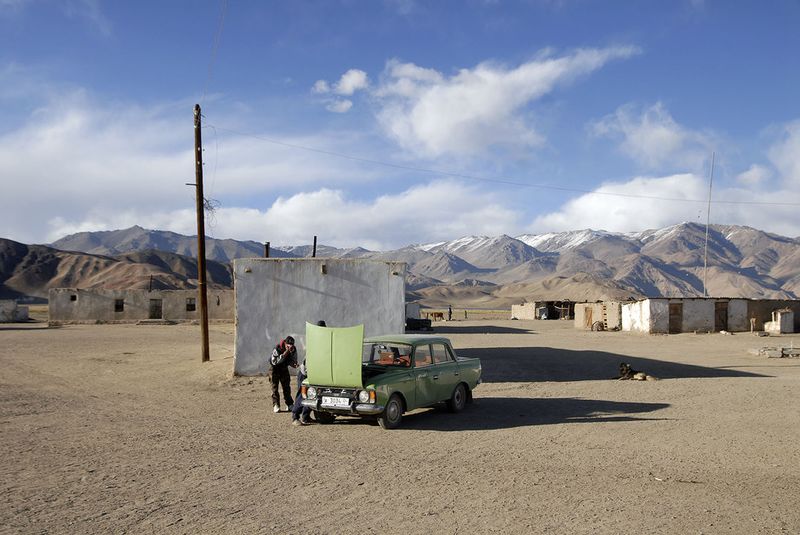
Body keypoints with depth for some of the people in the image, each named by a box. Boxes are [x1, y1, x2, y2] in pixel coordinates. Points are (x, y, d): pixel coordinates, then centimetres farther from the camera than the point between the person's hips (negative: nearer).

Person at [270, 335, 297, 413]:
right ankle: (276, 405, -3)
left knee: (287, 387, 0)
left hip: (284, 369, 3)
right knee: (275, 387, -6)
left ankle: (289, 405, 8)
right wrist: (284, 354, -42)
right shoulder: (277, 349, -29)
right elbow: (274, 362, -34)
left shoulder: (293, 350, -16)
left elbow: (293, 360, -6)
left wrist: (294, 364, -31)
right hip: (275, 369, -3)